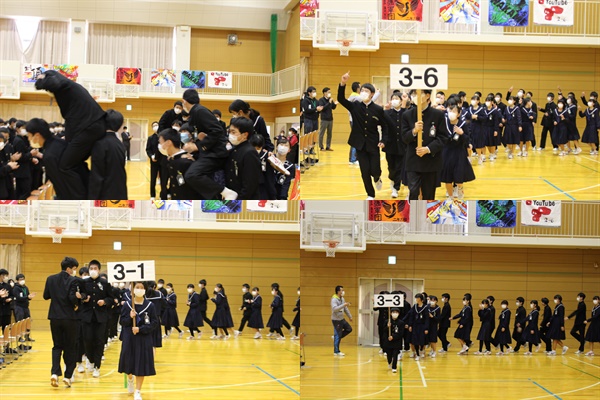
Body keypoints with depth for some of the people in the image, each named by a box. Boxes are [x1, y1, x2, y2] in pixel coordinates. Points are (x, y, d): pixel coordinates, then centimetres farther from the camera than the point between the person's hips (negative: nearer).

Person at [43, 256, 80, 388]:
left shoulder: (51, 279, 3)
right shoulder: (72, 281, -11)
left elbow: (46, 296, 8)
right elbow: (72, 298, -20)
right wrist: (78, 297, 0)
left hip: (55, 317, 4)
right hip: (69, 318, -4)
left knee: (57, 346, 11)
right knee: (70, 347, 9)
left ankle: (55, 373, -8)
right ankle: (68, 376, 8)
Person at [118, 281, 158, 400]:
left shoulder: (150, 306, -5)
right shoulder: (127, 304, -1)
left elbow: (154, 323, -6)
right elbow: (122, 322, 1)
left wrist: (140, 329, -16)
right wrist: (130, 317, -19)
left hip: (144, 339, -1)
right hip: (129, 338, 1)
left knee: (141, 364, -1)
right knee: (129, 362, 8)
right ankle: (130, 378, 44)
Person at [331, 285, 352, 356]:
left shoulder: (342, 299, 10)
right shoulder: (334, 299, -17)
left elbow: (345, 308, 19)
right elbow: (334, 309, -31)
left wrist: (350, 316, 22)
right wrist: (343, 305, -33)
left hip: (341, 319, 9)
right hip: (336, 320, -9)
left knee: (349, 329, 11)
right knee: (337, 335, -5)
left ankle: (336, 337, 19)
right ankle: (336, 351, 2)